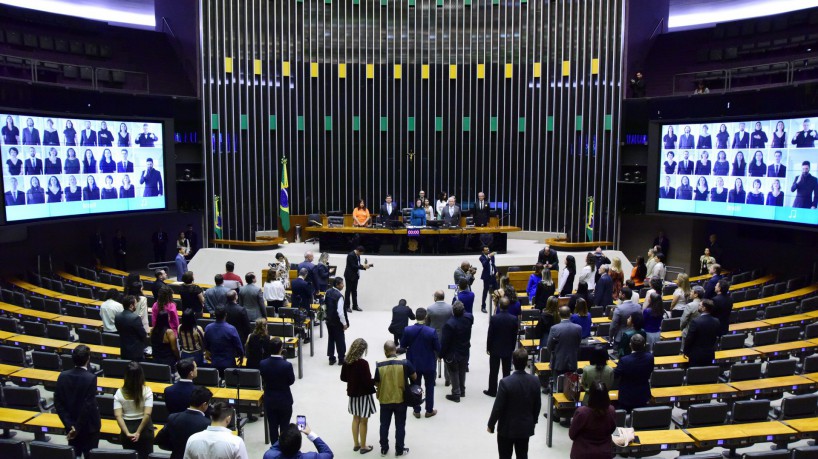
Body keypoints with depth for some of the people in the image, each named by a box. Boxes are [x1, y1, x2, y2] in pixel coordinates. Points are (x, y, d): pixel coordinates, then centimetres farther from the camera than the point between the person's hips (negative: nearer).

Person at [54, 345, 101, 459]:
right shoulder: (91, 378, -21)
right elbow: (88, 405, -23)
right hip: (89, 426, -5)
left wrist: (69, 425, -4)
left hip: (71, 426, 5)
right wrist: (77, 428, -13)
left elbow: (58, 403, -4)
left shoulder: (63, 376, -5)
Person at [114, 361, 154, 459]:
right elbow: (147, 414, -21)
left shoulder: (119, 393, -7)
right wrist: (138, 432, -15)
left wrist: (127, 433, -15)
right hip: (144, 429, -2)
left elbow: (118, 416, -14)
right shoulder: (147, 391, -13)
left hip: (127, 428, 2)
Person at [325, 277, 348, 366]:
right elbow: (340, 312, -25)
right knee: (340, 340, 8)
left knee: (330, 338, 16)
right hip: (337, 322, -7)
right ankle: (341, 359, 20)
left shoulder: (327, 292, -2)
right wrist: (344, 323, -16)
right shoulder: (339, 296, -26)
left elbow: (325, 305, 9)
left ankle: (331, 358, 24)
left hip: (329, 320, 7)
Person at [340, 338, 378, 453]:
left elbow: (343, 378, 5)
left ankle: (356, 444, 30)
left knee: (356, 419, 20)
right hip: (363, 394, -6)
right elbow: (367, 381, -22)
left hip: (352, 393, 6)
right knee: (363, 421, 8)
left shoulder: (346, 361, -5)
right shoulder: (363, 363, -24)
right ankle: (363, 447, 19)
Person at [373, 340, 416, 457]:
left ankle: (384, 448, 28)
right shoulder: (404, 362, -16)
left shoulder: (379, 365, -13)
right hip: (400, 400, -1)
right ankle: (399, 449, 23)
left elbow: (376, 383, -2)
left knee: (384, 425, 17)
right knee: (400, 426, 14)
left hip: (385, 400, 1)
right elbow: (414, 377, -3)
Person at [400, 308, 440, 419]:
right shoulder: (432, 331, -20)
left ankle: (416, 411, 24)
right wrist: (436, 356, 8)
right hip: (429, 364, -2)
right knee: (429, 387, 16)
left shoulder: (407, 330, -14)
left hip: (413, 364, 2)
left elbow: (402, 346, -2)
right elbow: (438, 349, -13)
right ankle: (429, 411, 25)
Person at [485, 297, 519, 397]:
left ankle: (492, 391, 17)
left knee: (493, 371, 9)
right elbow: (514, 336, -2)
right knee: (506, 371, 12)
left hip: (495, 349, -2)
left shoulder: (494, 318, -17)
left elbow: (490, 334, -11)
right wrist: (512, 348, 10)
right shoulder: (514, 319, -11)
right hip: (508, 349, 2)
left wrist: (488, 348, 1)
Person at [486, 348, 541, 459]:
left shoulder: (505, 382, -24)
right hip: (526, 427, 4)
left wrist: (491, 425, -2)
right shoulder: (535, 380, -11)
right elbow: (538, 405, 1)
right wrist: (534, 421, 19)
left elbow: (498, 407, -17)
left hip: (507, 427, -3)